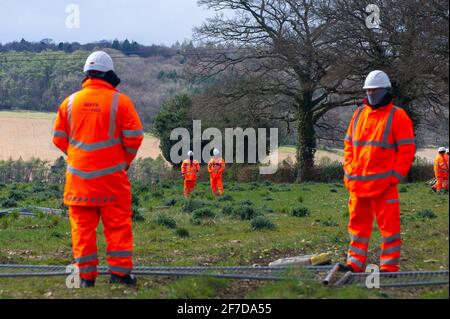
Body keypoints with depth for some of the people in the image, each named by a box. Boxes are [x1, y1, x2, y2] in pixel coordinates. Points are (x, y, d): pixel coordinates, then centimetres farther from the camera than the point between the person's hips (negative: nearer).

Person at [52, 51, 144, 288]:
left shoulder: (70, 102, 4)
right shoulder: (120, 101, -5)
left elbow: (59, 139, 7)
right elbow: (134, 137, -6)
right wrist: (125, 161, 10)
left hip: (78, 176, 3)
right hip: (111, 176, -3)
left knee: (82, 225, 8)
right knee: (118, 224, 5)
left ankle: (86, 275, 10)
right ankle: (120, 272, 4)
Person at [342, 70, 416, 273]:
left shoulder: (397, 116, -2)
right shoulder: (359, 114, 14)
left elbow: (407, 149, -5)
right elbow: (349, 144, 20)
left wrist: (395, 176, -11)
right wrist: (349, 171, 9)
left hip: (384, 184, -5)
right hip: (358, 183, 6)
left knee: (389, 225, -1)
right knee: (358, 224, 10)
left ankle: (389, 266, 4)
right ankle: (355, 263, 18)